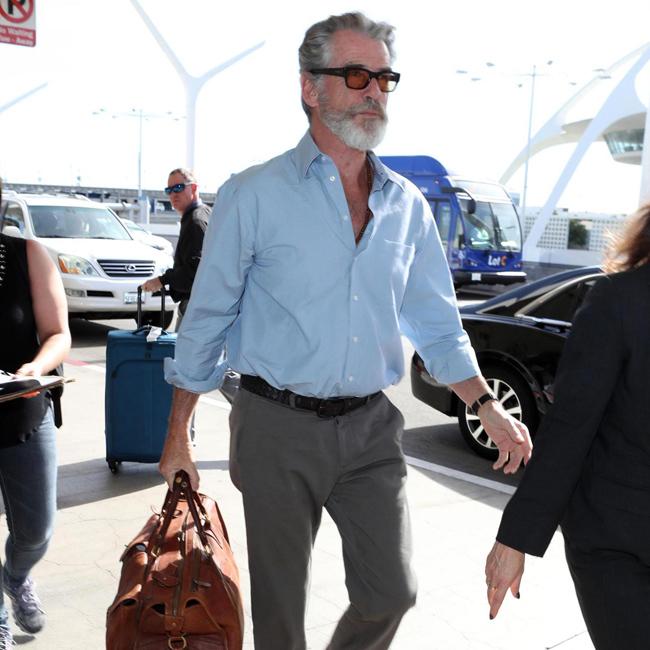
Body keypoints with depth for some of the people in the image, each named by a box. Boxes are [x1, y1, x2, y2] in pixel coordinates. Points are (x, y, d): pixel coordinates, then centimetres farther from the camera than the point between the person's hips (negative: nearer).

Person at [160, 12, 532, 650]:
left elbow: (436, 323, 13)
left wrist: (487, 406, 6)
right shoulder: (254, 195, -7)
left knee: (390, 593, 10)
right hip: (278, 428, -3)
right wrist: (177, 437, -2)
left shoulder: (407, 204, 6)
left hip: (370, 427, 4)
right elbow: (206, 320, -3)